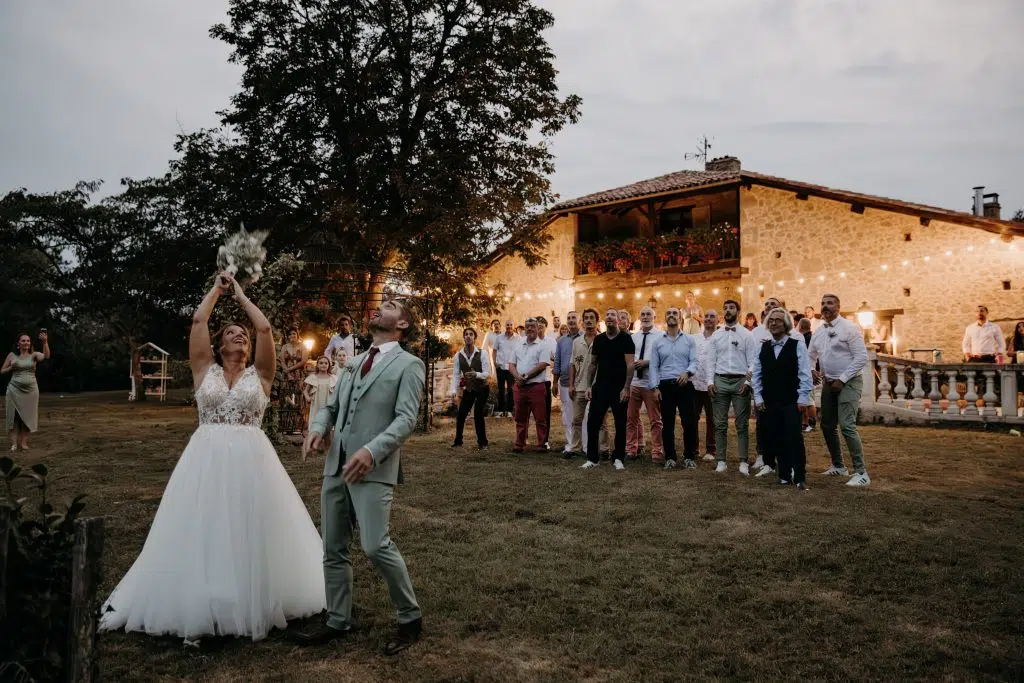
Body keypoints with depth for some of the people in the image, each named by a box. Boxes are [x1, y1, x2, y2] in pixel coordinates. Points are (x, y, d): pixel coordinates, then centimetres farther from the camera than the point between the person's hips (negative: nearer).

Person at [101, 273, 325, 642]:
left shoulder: (259, 374, 9)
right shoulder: (204, 370, 10)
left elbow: (265, 328, 1)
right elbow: (198, 320, 5)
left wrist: (240, 295, 13)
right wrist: (218, 288, 16)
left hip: (251, 461, 0)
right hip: (206, 460, 1)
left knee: (251, 533, 3)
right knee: (203, 534, 3)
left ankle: (254, 604, 16)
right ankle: (200, 608, 14)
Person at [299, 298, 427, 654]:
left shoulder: (409, 364, -1)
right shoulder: (353, 362, 20)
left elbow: (406, 418, -11)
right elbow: (332, 406, 19)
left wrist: (372, 450, -25)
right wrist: (318, 427, -3)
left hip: (373, 468, -7)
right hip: (335, 465, 7)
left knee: (376, 545, -14)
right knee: (333, 549, 11)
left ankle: (410, 618, 6)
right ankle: (338, 620, 26)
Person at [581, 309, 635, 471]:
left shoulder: (625, 339, -5)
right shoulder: (598, 339, 8)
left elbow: (630, 364, -9)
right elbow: (593, 364, 13)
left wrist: (626, 388, -16)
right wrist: (589, 385, 5)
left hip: (619, 388, -4)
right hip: (600, 387, 4)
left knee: (620, 424, 4)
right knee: (592, 422, 1)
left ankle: (618, 458, 15)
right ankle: (592, 458, 11)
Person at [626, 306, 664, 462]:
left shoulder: (660, 336, -4)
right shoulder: (633, 336, 11)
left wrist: (646, 362, -18)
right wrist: (631, 363, -4)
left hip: (651, 384, -5)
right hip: (633, 382, 5)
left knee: (655, 420, 2)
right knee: (631, 417, 10)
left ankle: (657, 453, 10)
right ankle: (632, 449, 21)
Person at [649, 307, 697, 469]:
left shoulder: (689, 340, 8)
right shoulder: (658, 342, 10)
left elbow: (694, 361, 0)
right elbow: (654, 366, 7)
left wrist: (687, 372, -21)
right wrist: (654, 387, -2)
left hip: (685, 385, -1)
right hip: (665, 386, 1)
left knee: (689, 423, -4)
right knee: (668, 424, 5)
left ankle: (689, 457, 9)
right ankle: (670, 458, 14)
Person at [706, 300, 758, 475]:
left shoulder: (746, 334, 2)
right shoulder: (716, 335, 9)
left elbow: (752, 361, -2)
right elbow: (711, 360, 6)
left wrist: (748, 382, -11)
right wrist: (710, 382, -3)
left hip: (740, 381, -2)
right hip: (720, 381, 2)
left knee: (742, 424, 3)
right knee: (720, 424, 5)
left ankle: (743, 462, 10)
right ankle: (721, 461, 12)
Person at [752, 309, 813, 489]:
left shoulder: (797, 345, -2)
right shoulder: (763, 347, 10)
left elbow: (805, 374, -6)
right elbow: (756, 374, 10)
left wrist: (803, 398, -11)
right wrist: (758, 398, 3)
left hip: (791, 401, -4)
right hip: (770, 402, 4)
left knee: (794, 439, -6)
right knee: (776, 439, 6)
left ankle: (800, 478, 1)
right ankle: (784, 475, 15)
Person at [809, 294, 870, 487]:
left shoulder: (849, 328, -10)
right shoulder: (818, 332, 10)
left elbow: (862, 357, -14)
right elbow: (810, 356, 20)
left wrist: (842, 380, -16)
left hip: (848, 383, -7)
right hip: (828, 383, 7)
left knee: (847, 426, -15)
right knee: (827, 426, 12)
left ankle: (861, 472, -8)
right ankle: (838, 466, 27)